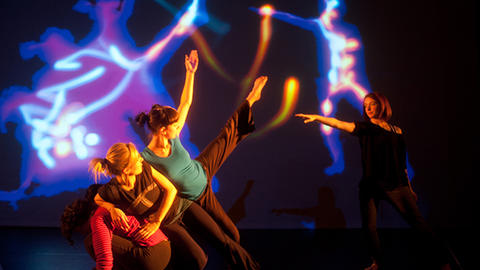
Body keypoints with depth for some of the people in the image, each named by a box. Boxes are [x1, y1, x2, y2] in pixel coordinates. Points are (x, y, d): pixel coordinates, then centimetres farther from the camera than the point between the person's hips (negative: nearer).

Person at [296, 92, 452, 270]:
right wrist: (317, 118, -27)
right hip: (371, 185, 0)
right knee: (369, 227, -4)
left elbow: (402, 162, 15)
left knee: (418, 222, -3)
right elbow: (339, 124, -13)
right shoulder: (365, 128, 3)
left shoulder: (397, 132, 10)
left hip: (396, 184, 1)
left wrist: (409, 189, 16)